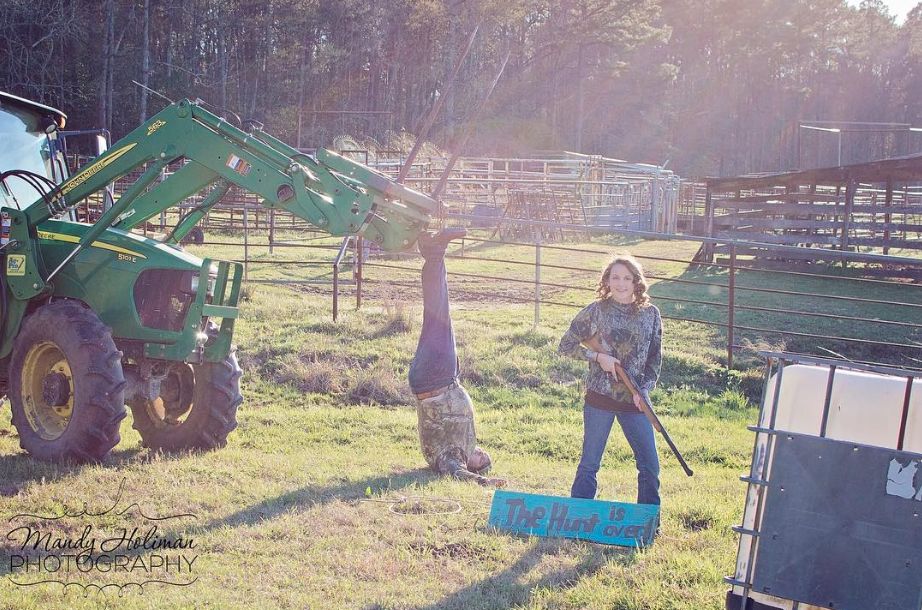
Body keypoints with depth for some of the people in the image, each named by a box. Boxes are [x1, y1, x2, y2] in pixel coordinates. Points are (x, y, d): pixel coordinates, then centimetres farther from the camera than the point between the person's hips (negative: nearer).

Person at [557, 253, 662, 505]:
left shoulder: (650, 314, 4)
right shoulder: (596, 310, -4)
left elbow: (655, 358, 9)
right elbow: (565, 346, 0)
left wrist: (645, 389, -5)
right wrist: (597, 356, -13)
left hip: (634, 400, 3)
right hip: (600, 399, -3)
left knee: (650, 466, 6)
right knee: (589, 464, 3)